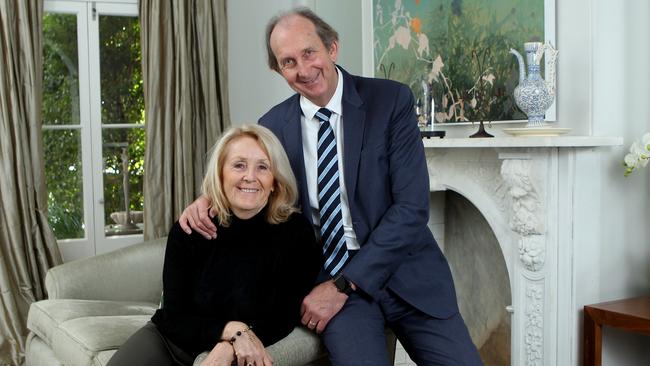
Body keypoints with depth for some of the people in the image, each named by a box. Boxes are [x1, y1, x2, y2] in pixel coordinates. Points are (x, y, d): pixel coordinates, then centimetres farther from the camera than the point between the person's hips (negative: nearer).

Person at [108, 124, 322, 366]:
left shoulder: (296, 232, -14)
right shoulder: (187, 231, -10)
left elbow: (286, 316, -10)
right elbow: (176, 318, -9)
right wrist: (232, 330, -26)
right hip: (169, 338, 1)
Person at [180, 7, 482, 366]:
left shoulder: (391, 100, -7)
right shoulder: (273, 125, 2)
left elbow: (412, 207, -12)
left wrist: (344, 284, -16)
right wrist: (209, 199, -7)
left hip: (405, 271, 0)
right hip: (328, 276, 1)